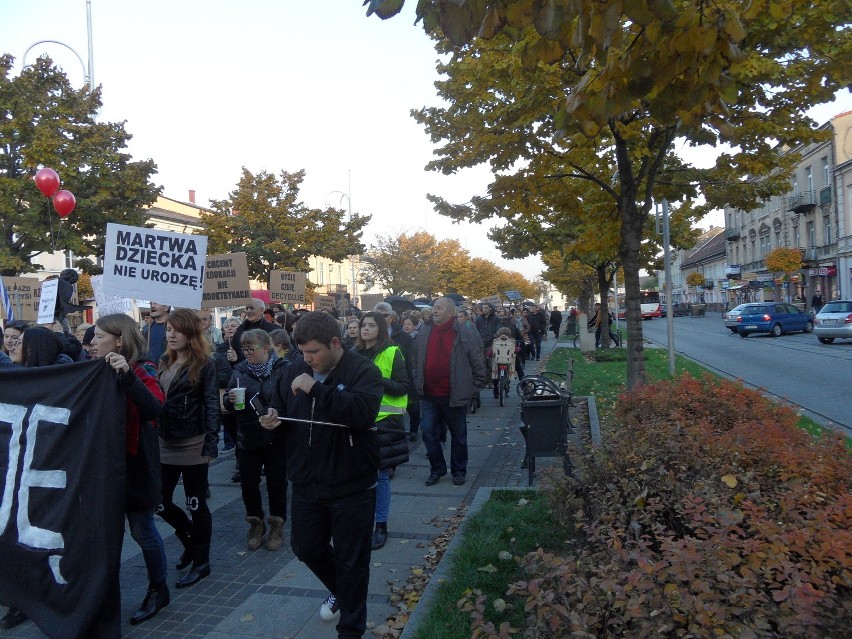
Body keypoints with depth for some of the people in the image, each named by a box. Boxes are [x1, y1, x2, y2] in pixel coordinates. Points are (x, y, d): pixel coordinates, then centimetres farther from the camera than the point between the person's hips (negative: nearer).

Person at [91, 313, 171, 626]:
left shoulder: (140, 370, -13)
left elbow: (155, 408, -30)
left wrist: (127, 375, -38)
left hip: (133, 464, -6)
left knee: (141, 530, 6)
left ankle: (158, 590, 26)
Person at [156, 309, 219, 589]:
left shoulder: (205, 364, -8)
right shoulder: (164, 363, 11)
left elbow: (212, 405, -12)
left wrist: (210, 445, -17)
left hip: (193, 445, -6)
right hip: (165, 444, 6)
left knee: (196, 504, 5)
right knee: (160, 502, 10)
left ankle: (201, 561, 21)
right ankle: (190, 538, 37)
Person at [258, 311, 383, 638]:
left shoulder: (364, 371, -15)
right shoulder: (294, 370, 3)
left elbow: (363, 411, -32)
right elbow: (280, 409, 16)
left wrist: (316, 388, -33)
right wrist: (272, 417, -7)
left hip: (352, 487, -6)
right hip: (306, 485, 6)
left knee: (350, 561, 9)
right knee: (306, 548, 22)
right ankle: (340, 592, 51)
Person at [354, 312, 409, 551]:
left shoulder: (391, 353, -5)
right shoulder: (355, 353, 9)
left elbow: (403, 387, -8)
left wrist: (378, 379, -20)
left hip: (384, 420, -4)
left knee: (381, 474, 3)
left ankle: (381, 525, 15)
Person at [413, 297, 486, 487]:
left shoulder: (467, 335, -8)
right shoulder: (423, 334, 5)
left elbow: (479, 366, -4)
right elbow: (416, 363, 15)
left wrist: (472, 391, -5)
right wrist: (418, 385, 9)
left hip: (455, 397, -3)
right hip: (429, 396, 4)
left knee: (459, 436, 11)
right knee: (428, 433, 6)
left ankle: (459, 471, 28)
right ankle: (437, 469, 24)